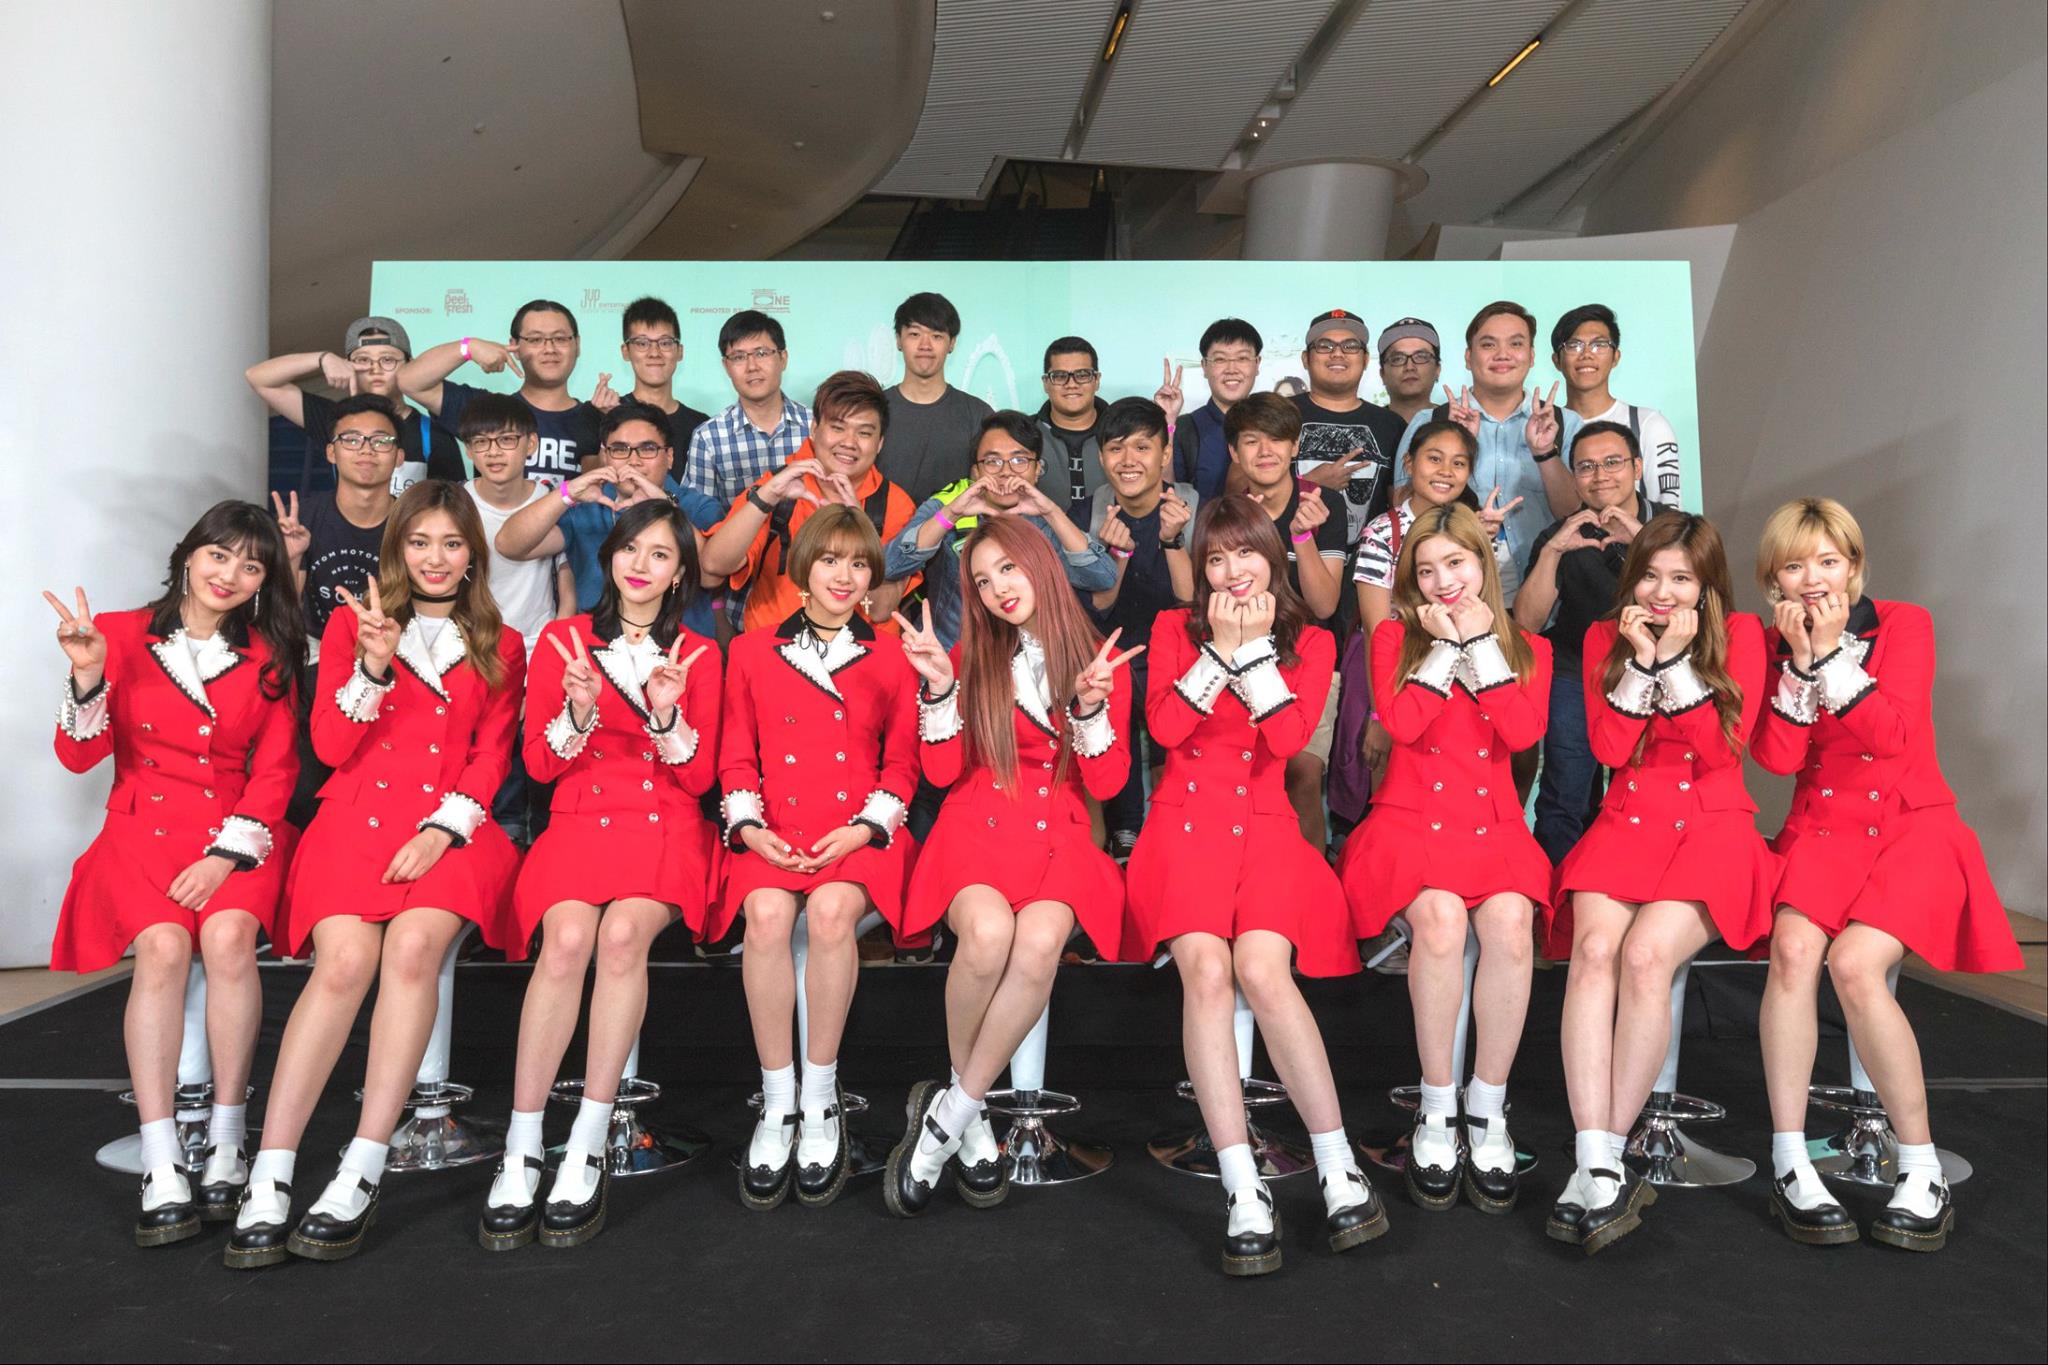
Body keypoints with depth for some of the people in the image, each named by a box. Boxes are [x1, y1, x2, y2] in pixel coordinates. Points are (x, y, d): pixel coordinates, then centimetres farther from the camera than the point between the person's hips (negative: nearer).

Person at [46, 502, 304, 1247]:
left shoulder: (269, 657, 9)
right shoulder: (121, 634, 4)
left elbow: (275, 772, 4)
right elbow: (79, 755, 1)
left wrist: (226, 855, -10)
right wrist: (88, 676, -17)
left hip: (237, 831, 1)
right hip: (144, 826, -1)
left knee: (228, 936, -29)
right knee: (163, 945, -29)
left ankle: (228, 1143, -18)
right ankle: (162, 1170, -27)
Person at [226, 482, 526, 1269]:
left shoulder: (500, 648, 18)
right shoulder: (352, 624, 17)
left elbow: (492, 757, 9)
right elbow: (330, 746, 7)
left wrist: (444, 827, -9)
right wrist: (374, 666, -9)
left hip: (451, 826, 0)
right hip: (357, 816, 0)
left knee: (415, 942, -31)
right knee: (346, 958, -29)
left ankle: (362, 1176, -29)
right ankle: (268, 1185, -27)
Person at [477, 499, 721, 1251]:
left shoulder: (698, 655, 11)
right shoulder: (562, 640, 11)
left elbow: (699, 776, 6)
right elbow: (539, 764, 7)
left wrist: (667, 716, -12)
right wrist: (580, 711, -13)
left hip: (665, 825, 0)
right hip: (581, 818, 0)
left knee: (622, 931, -32)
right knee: (567, 937, -32)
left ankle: (588, 1149, -26)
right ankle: (520, 1152, -27)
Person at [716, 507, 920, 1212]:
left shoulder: (890, 658, 16)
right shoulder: (753, 651, 17)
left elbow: (902, 761, 12)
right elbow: (735, 754, 14)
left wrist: (865, 827, -5)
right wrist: (749, 824, -4)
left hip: (859, 831, 0)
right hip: (772, 830, 1)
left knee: (830, 911, -33)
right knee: (768, 913, -32)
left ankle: (821, 1098, -18)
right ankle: (777, 1104, -20)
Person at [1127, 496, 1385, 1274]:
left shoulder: (1311, 643, 13)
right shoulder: (1175, 628, 13)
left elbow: (1289, 736, -5)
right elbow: (1162, 725, -2)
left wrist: (1254, 645, -4)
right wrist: (1220, 647, -4)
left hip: (1265, 827, 0)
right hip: (1186, 823, 0)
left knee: (1262, 968, -28)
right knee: (1206, 969, -27)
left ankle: (1340, 1173, -20)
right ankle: (1243, 1191, -26)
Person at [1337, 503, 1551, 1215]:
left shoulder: (1527, 648, 15)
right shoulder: (1395, 635, 12)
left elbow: (1522, 732, -5)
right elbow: (1402, 722, -7)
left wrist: (1482, 641, -3)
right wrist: (1446, 642, -4)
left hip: (1492, 822, 2)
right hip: (1411, 817, -1)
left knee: (1508, 919, -32)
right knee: (1439, 916, -34)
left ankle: (1488, 1109, -17)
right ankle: (1437, 1109, -18)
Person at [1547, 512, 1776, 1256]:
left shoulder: (1740, 634, 5)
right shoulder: (1605, 636, 11)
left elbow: (1722, 749, -5)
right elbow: (1608, 748, 1)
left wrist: (1677, 658, -10)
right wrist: (1640, 659, -7)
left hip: (1712, 826, -2)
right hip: (1628, 822, 2)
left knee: (1645, 953, -30)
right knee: (1594, 948, -29)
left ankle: (1603, 1159, -21)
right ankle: (1601, 1170, -34)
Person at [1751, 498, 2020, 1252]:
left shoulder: (1904, 624, 0)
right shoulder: (1773, 645, 7)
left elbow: (1893, 730, -15)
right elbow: (1778, 756, -6)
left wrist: (1832, 650, -16)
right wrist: (1799, 659, -12)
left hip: (1911, 825, -2)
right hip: (1823, 829, 2)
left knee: (1855, 961, -28)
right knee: (1794, 945, -28)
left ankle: (1922, 1171, -12)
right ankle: (1790, 1167, -23)